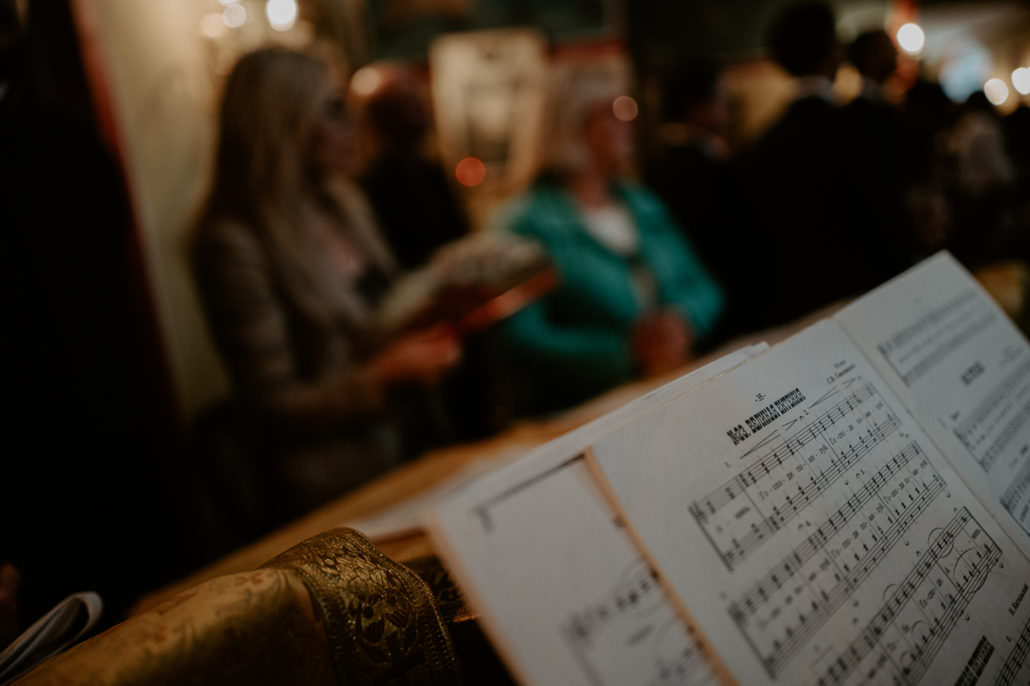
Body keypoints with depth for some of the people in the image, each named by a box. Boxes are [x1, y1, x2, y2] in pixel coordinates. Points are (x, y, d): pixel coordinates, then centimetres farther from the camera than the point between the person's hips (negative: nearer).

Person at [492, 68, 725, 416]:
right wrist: (628, 353, -21)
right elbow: (523, 339, -12)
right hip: (579, 413, -5)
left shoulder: (644, 206, 18)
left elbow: (702, 287, 18)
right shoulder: (528, 224, -4)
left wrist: (682, 320, -6)